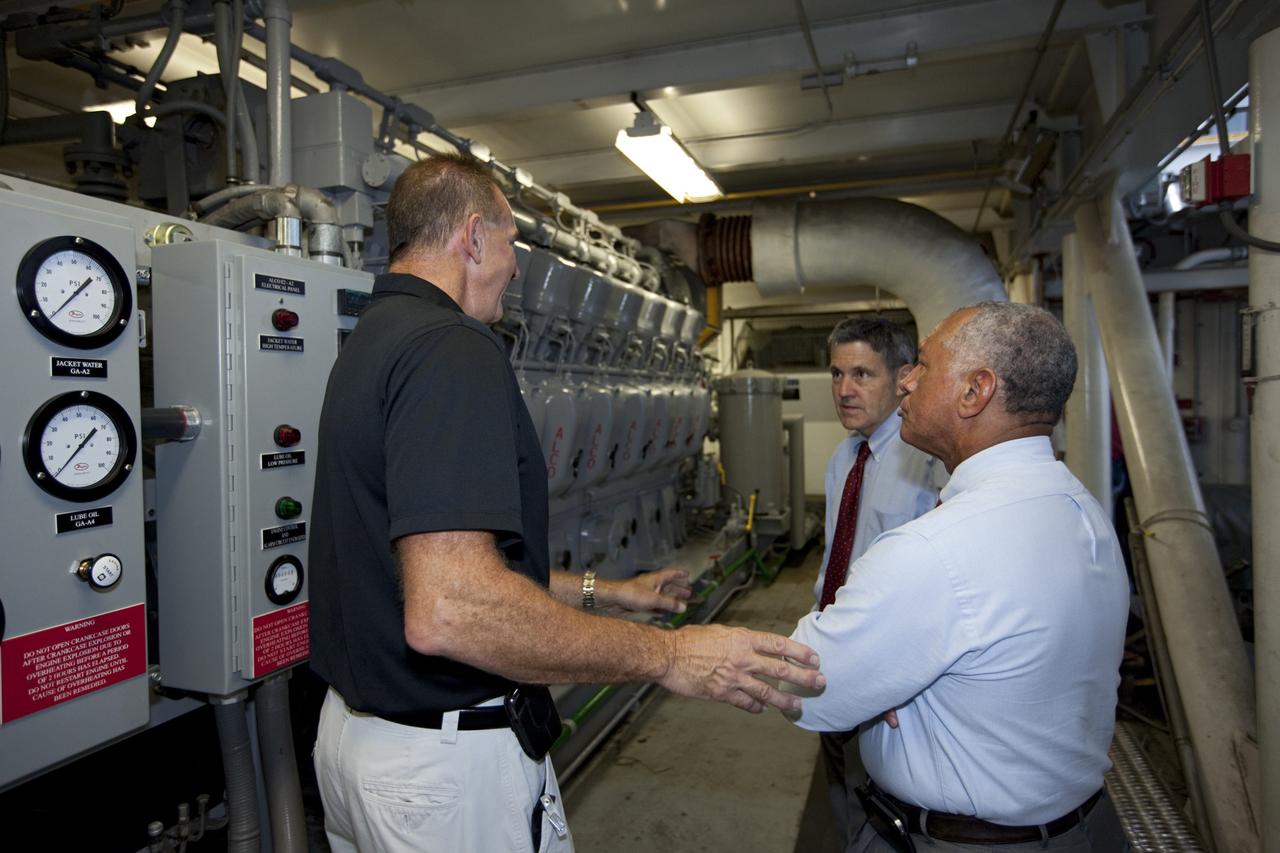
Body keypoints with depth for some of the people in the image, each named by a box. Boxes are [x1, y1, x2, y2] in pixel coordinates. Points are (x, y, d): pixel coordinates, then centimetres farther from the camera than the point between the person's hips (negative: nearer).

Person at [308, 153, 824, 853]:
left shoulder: (372, 340, 10)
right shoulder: (452, 349, -22)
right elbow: (447, 610, -34)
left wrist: (603, 592, 16)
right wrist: (666, 655, -23)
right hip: (450, 752, -9)